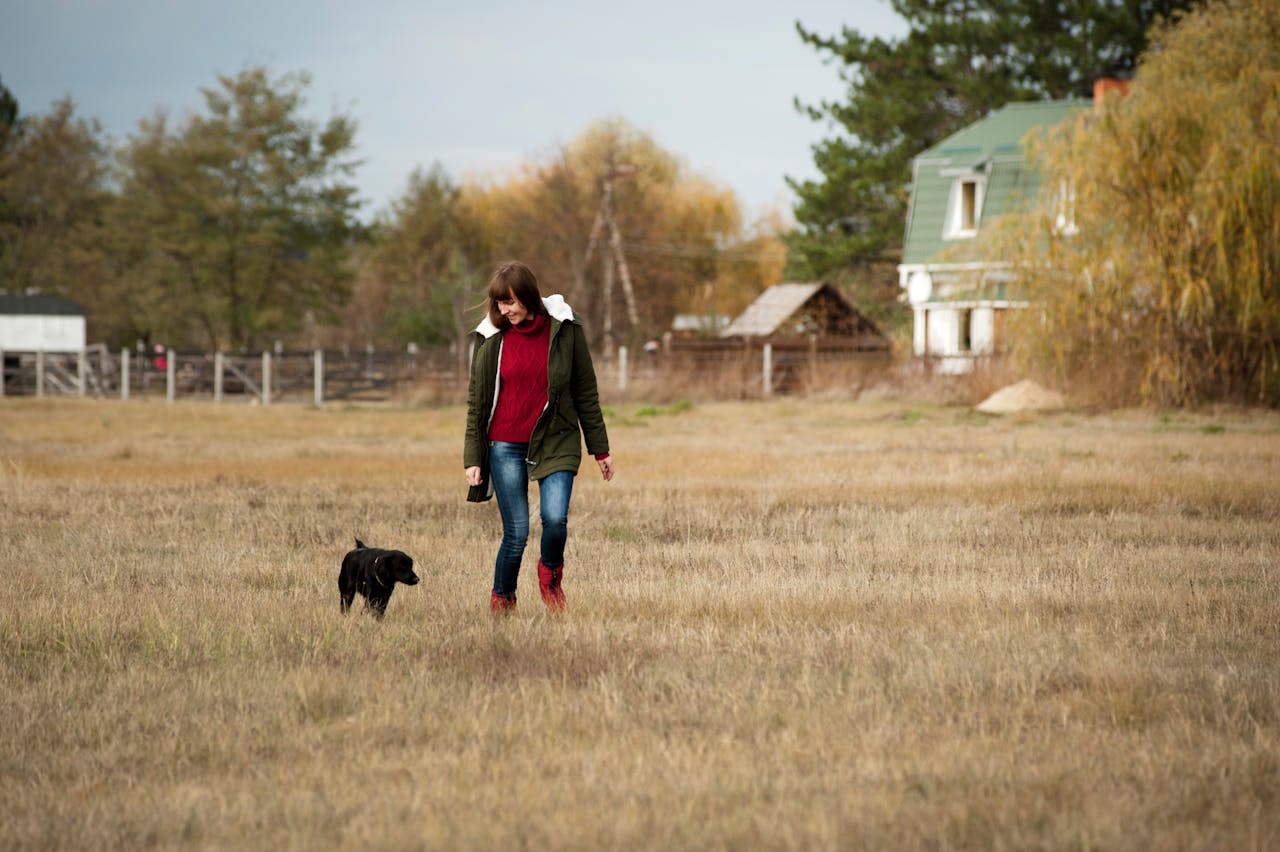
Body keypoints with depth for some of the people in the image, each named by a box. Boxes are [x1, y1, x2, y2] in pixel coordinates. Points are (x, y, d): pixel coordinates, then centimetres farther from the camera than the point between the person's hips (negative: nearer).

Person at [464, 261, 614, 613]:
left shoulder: (564, 330, -2)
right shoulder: (492, 337, 0)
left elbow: (585, 391, 5)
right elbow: (477, 401, 6)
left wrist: (600, 449, 7)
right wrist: (473, 458, 3)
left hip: (556, 442, 0)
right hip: (506, 447, 0)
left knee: (555, 517, -20)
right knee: (516, 533, -3)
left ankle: (551, 573, 11)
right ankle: (501, 599, 21)